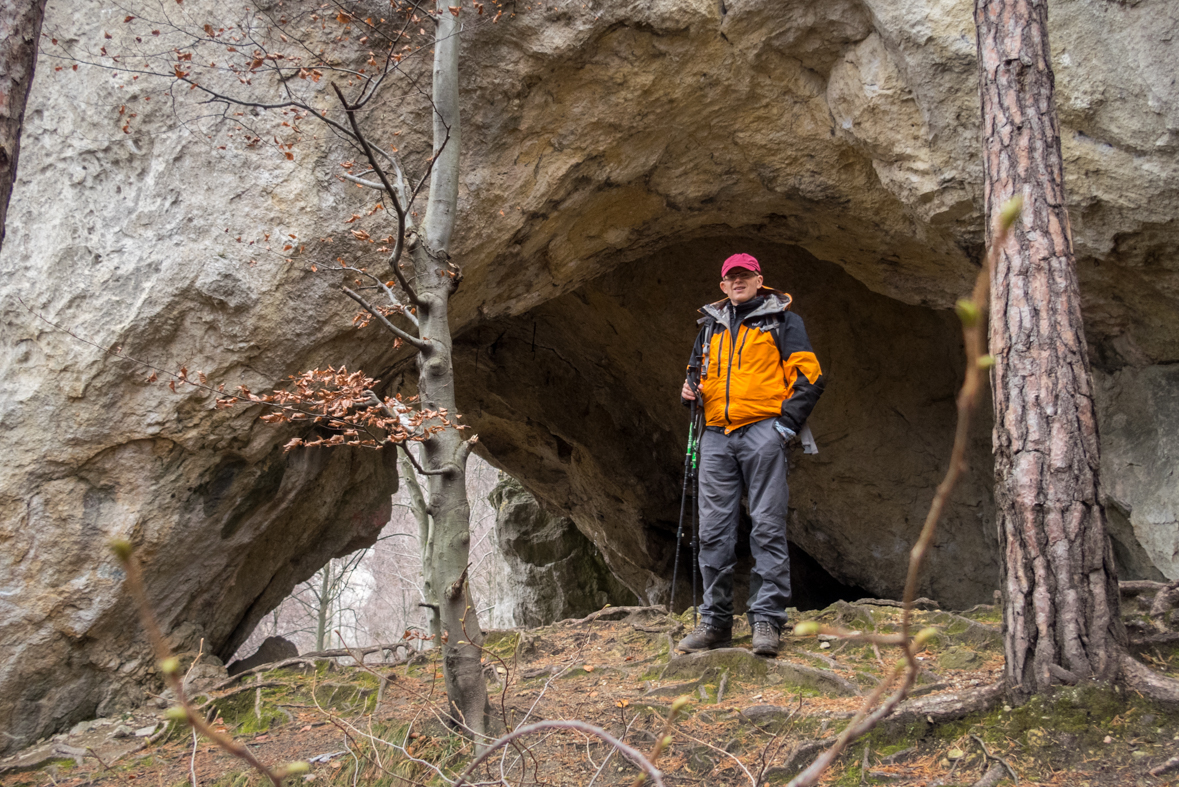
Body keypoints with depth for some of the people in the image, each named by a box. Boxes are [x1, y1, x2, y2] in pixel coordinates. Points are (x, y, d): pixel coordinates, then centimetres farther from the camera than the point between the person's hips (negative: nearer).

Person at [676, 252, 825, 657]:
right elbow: (697, 373, 33)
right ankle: (715, 621, 7)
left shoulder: (782, 320, 8)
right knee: (714, 530, 1)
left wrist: (786, 424, -8)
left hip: (762, 433, -5)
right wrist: (690, 389, 8)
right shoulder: (710, 327, 23)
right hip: (716, 436, 5)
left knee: (767, 528, -8)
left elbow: (808, 374, 1)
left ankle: (767, 620, -5)